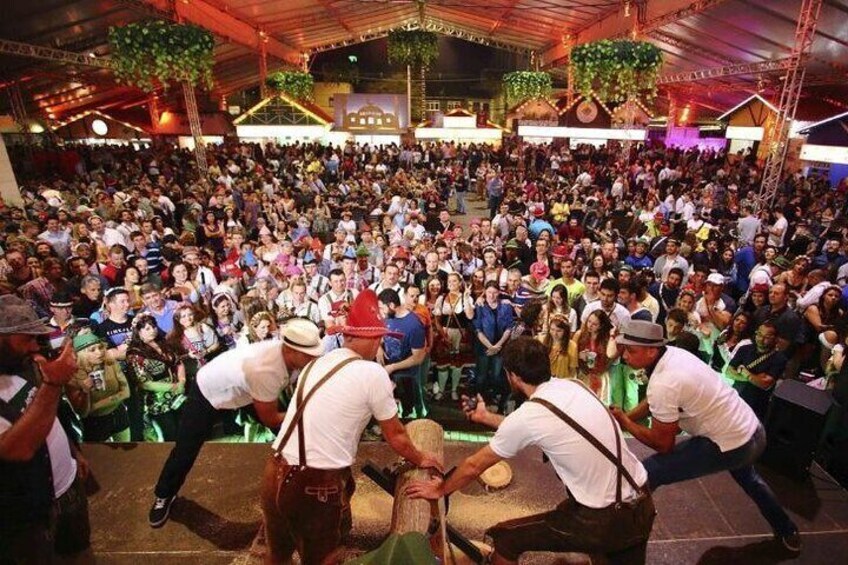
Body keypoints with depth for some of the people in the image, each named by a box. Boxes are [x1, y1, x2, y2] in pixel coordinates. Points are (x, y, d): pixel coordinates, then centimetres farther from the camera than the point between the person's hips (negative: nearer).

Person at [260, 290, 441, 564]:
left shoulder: (315, 364, 9)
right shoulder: (372, 373, -10)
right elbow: (395, 435, 1)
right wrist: (420, 459, 19)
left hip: (275, 475, 7)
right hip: (318, 486, -6)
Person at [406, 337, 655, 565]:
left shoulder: (526, 415, -17)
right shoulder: (572, 385, 1)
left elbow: (474, 466, -2)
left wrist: (440, 490, 15)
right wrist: (486, 417, 29)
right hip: (643, 505, 7)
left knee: (505, 538, 8)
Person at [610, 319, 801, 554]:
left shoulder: (662, 384, -32)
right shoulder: (672, 354, -7)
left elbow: (663, 444, -18)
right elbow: (653, 402, 9)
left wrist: (625, 423, -10)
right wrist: (624, 417, -1)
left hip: (731, 447, -9)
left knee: (645, 474, -16)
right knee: (748, 478, 42)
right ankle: (787, 532, 64)